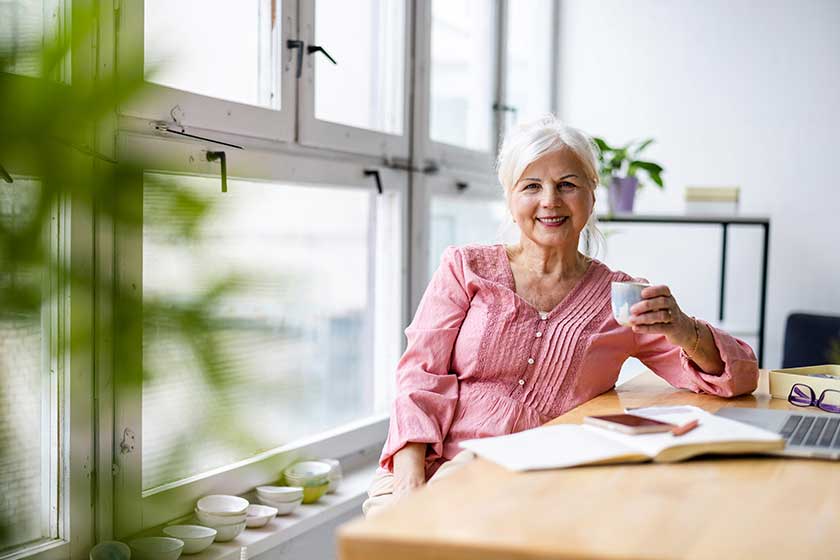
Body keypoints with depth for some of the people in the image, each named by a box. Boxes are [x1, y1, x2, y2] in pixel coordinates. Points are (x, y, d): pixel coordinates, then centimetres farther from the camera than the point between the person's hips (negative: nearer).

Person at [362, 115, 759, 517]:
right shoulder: (465, 269, 9)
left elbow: (740, 377, 6)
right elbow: (422, 374, 2)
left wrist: (683, 332, -16)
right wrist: (411, 480, -14)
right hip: (439, 469, 1)